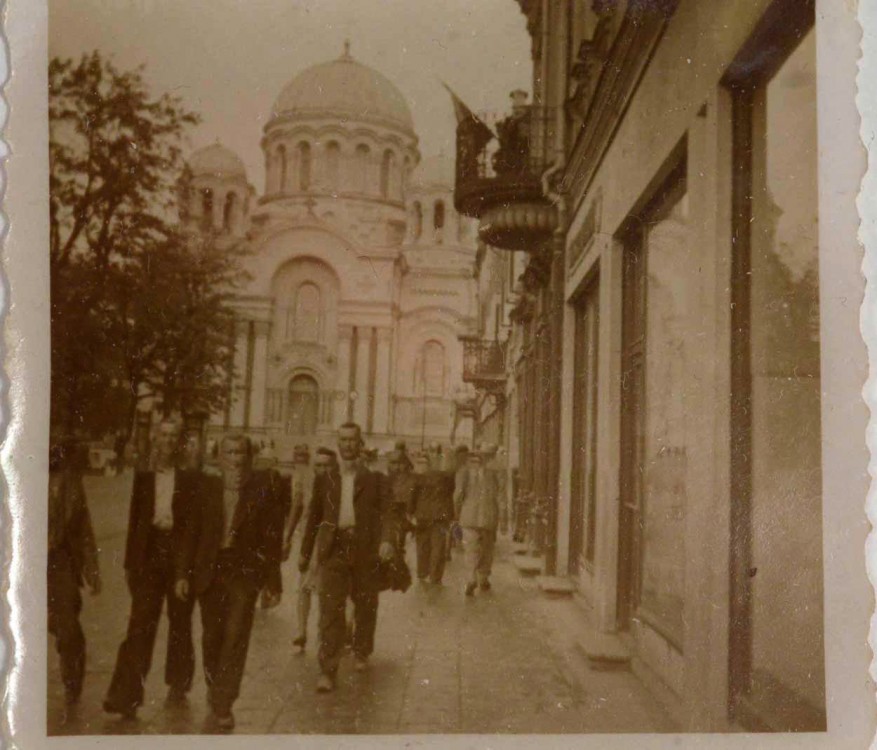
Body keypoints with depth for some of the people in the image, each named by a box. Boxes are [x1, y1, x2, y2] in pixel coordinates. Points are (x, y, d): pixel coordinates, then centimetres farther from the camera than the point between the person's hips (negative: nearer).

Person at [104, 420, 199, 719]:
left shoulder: (191, 479, 0)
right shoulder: (143, 476, 7)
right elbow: (134, 520, 9)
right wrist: (130, 563, 7)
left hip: (180, 556, -1)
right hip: (149, 555, 1)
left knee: (179, 623, 11)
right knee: (140, 625, -6)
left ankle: (177, 684, 27)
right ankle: (126, 695, -5)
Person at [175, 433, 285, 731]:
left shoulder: (264, 486, -4)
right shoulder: (207, 486, 2)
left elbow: (272, 534, -2)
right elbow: (191, 531, 4)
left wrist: (272, 579, -2)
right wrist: (183, 572, -1)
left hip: (245, 570, -2)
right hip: (209, 569, 3)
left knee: (236, 636, -9)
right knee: (211, 637, 13)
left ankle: (223, 706, 0)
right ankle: (215, 691, 37)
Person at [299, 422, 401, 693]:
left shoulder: (374, 477, 3)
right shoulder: (325, 477, 8)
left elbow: (387, 511, -5)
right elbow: (314, 515, 13)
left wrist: (388, 539, -23)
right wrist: (305, 551, 15)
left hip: (365, 548, 0)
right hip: (333, 548, 0)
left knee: (365, 605, 13)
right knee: (330, 609, -6)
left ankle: (361, 653, 35)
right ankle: (327, 671, -4)